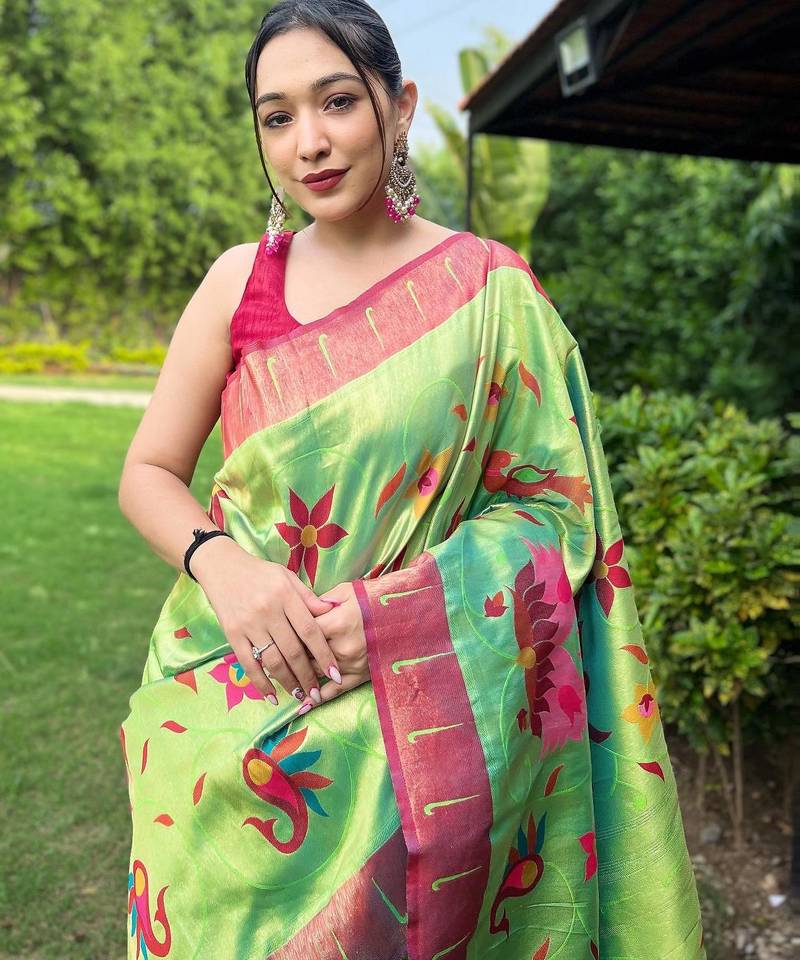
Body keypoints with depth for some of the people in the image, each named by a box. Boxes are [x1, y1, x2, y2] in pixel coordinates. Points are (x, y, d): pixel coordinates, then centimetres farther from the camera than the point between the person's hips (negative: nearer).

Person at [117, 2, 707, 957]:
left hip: (410, 712, -2)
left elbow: (549, 504, -4)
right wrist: (218, 561, -17)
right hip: (229, 710, 2)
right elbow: (147, 472, 4)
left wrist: (397, 607, -18)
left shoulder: (491, 288, -5)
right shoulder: (240, 278, 1)